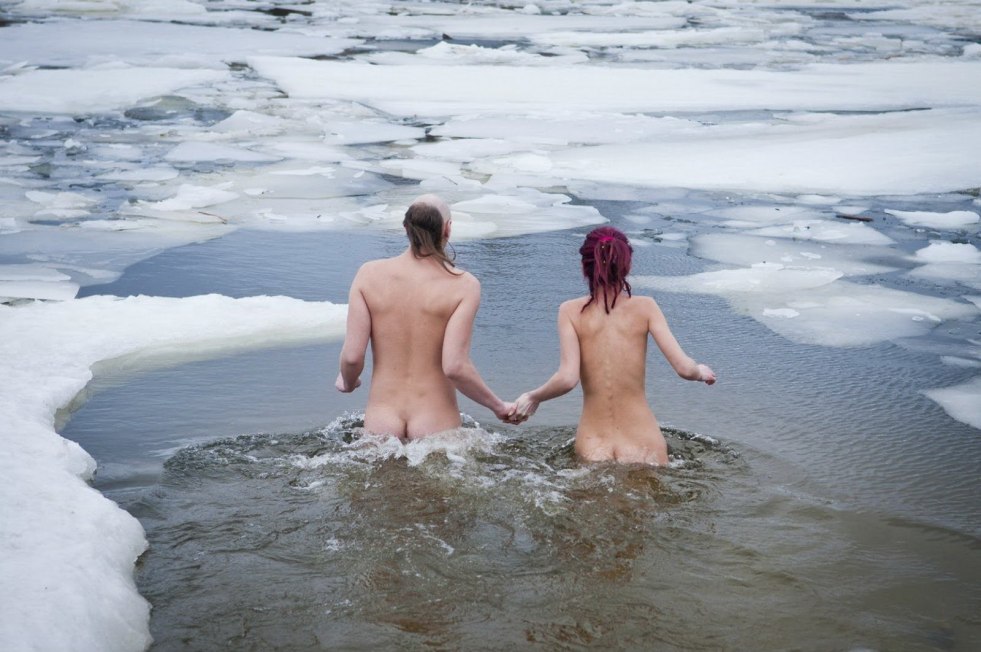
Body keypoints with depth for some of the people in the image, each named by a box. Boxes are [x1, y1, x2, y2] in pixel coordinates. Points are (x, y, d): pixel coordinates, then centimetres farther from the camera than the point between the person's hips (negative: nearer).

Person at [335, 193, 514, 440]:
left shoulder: (369, 274, 1)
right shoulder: (463, 285, -5)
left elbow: (352, 356, -2)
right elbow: (455, 367, -13)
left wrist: (347, 382, 20)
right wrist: (498, 407, 1)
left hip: (381, 422, 2)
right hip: (435, 425, -2)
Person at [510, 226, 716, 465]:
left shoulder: (571, 311, 1)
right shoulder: (645, 307, 2)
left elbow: (567, 378, -11)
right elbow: (684, 368, -4)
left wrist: (532, 398, 7)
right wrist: (702, 372, 18)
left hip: (591, 448, 0)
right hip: (643, 445, 0)